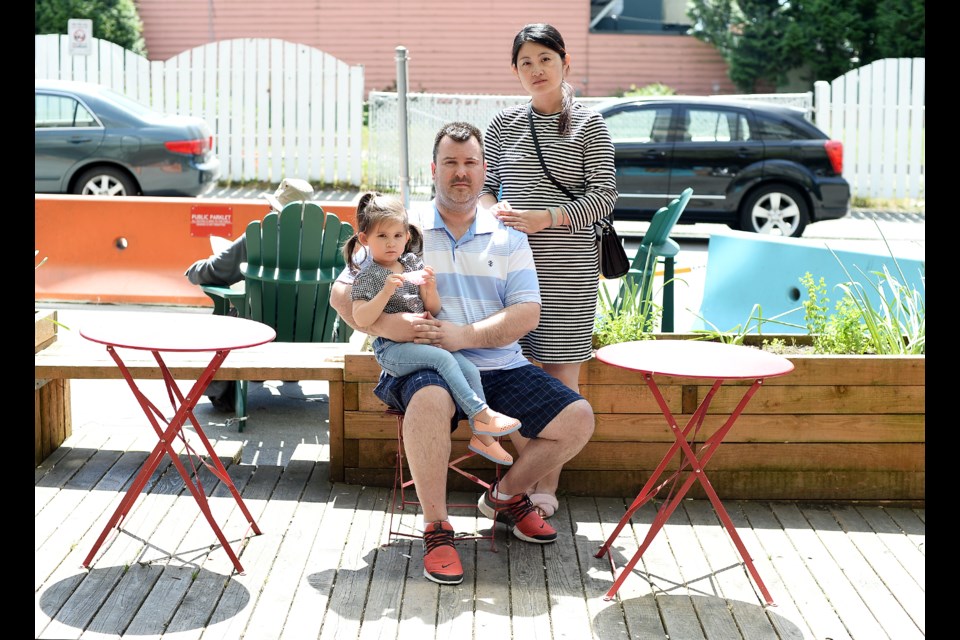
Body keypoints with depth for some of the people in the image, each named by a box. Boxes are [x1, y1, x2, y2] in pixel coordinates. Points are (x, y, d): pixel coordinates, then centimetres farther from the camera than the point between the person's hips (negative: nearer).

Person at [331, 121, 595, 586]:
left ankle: (506, 496, 17)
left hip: (500, 366, 4)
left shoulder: (507, 236, 12)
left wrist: (465, 335, -16)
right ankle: (435, 529, -20)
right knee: (430, 401, -39)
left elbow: (527, 313, 1)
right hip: (425, 365, -3)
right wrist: (386, 325, -17)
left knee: (577, 420, -11)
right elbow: (343, 293, 3)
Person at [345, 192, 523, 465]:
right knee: (443, 358, -29)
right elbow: (360, 318, -17)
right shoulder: (366, 277, -3)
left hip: (423, 340, 6)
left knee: (469, 368, -10)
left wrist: (430, 288, -9)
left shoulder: (413, 264, 12)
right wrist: (386, 291, -26)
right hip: (391, 348, -6)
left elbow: (433, 310, 12)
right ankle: (481, 414, -26)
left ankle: (481, 435, -4)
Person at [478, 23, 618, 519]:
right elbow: (482, 184, 16)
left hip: (568, 266, -2)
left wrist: (546, 218, -15)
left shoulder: (588, 125, 3)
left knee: (561, 370, 0)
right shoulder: (504, 125, 10)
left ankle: (547, 486, 7)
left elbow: (604, 195, -3)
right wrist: (495, 209, -7)